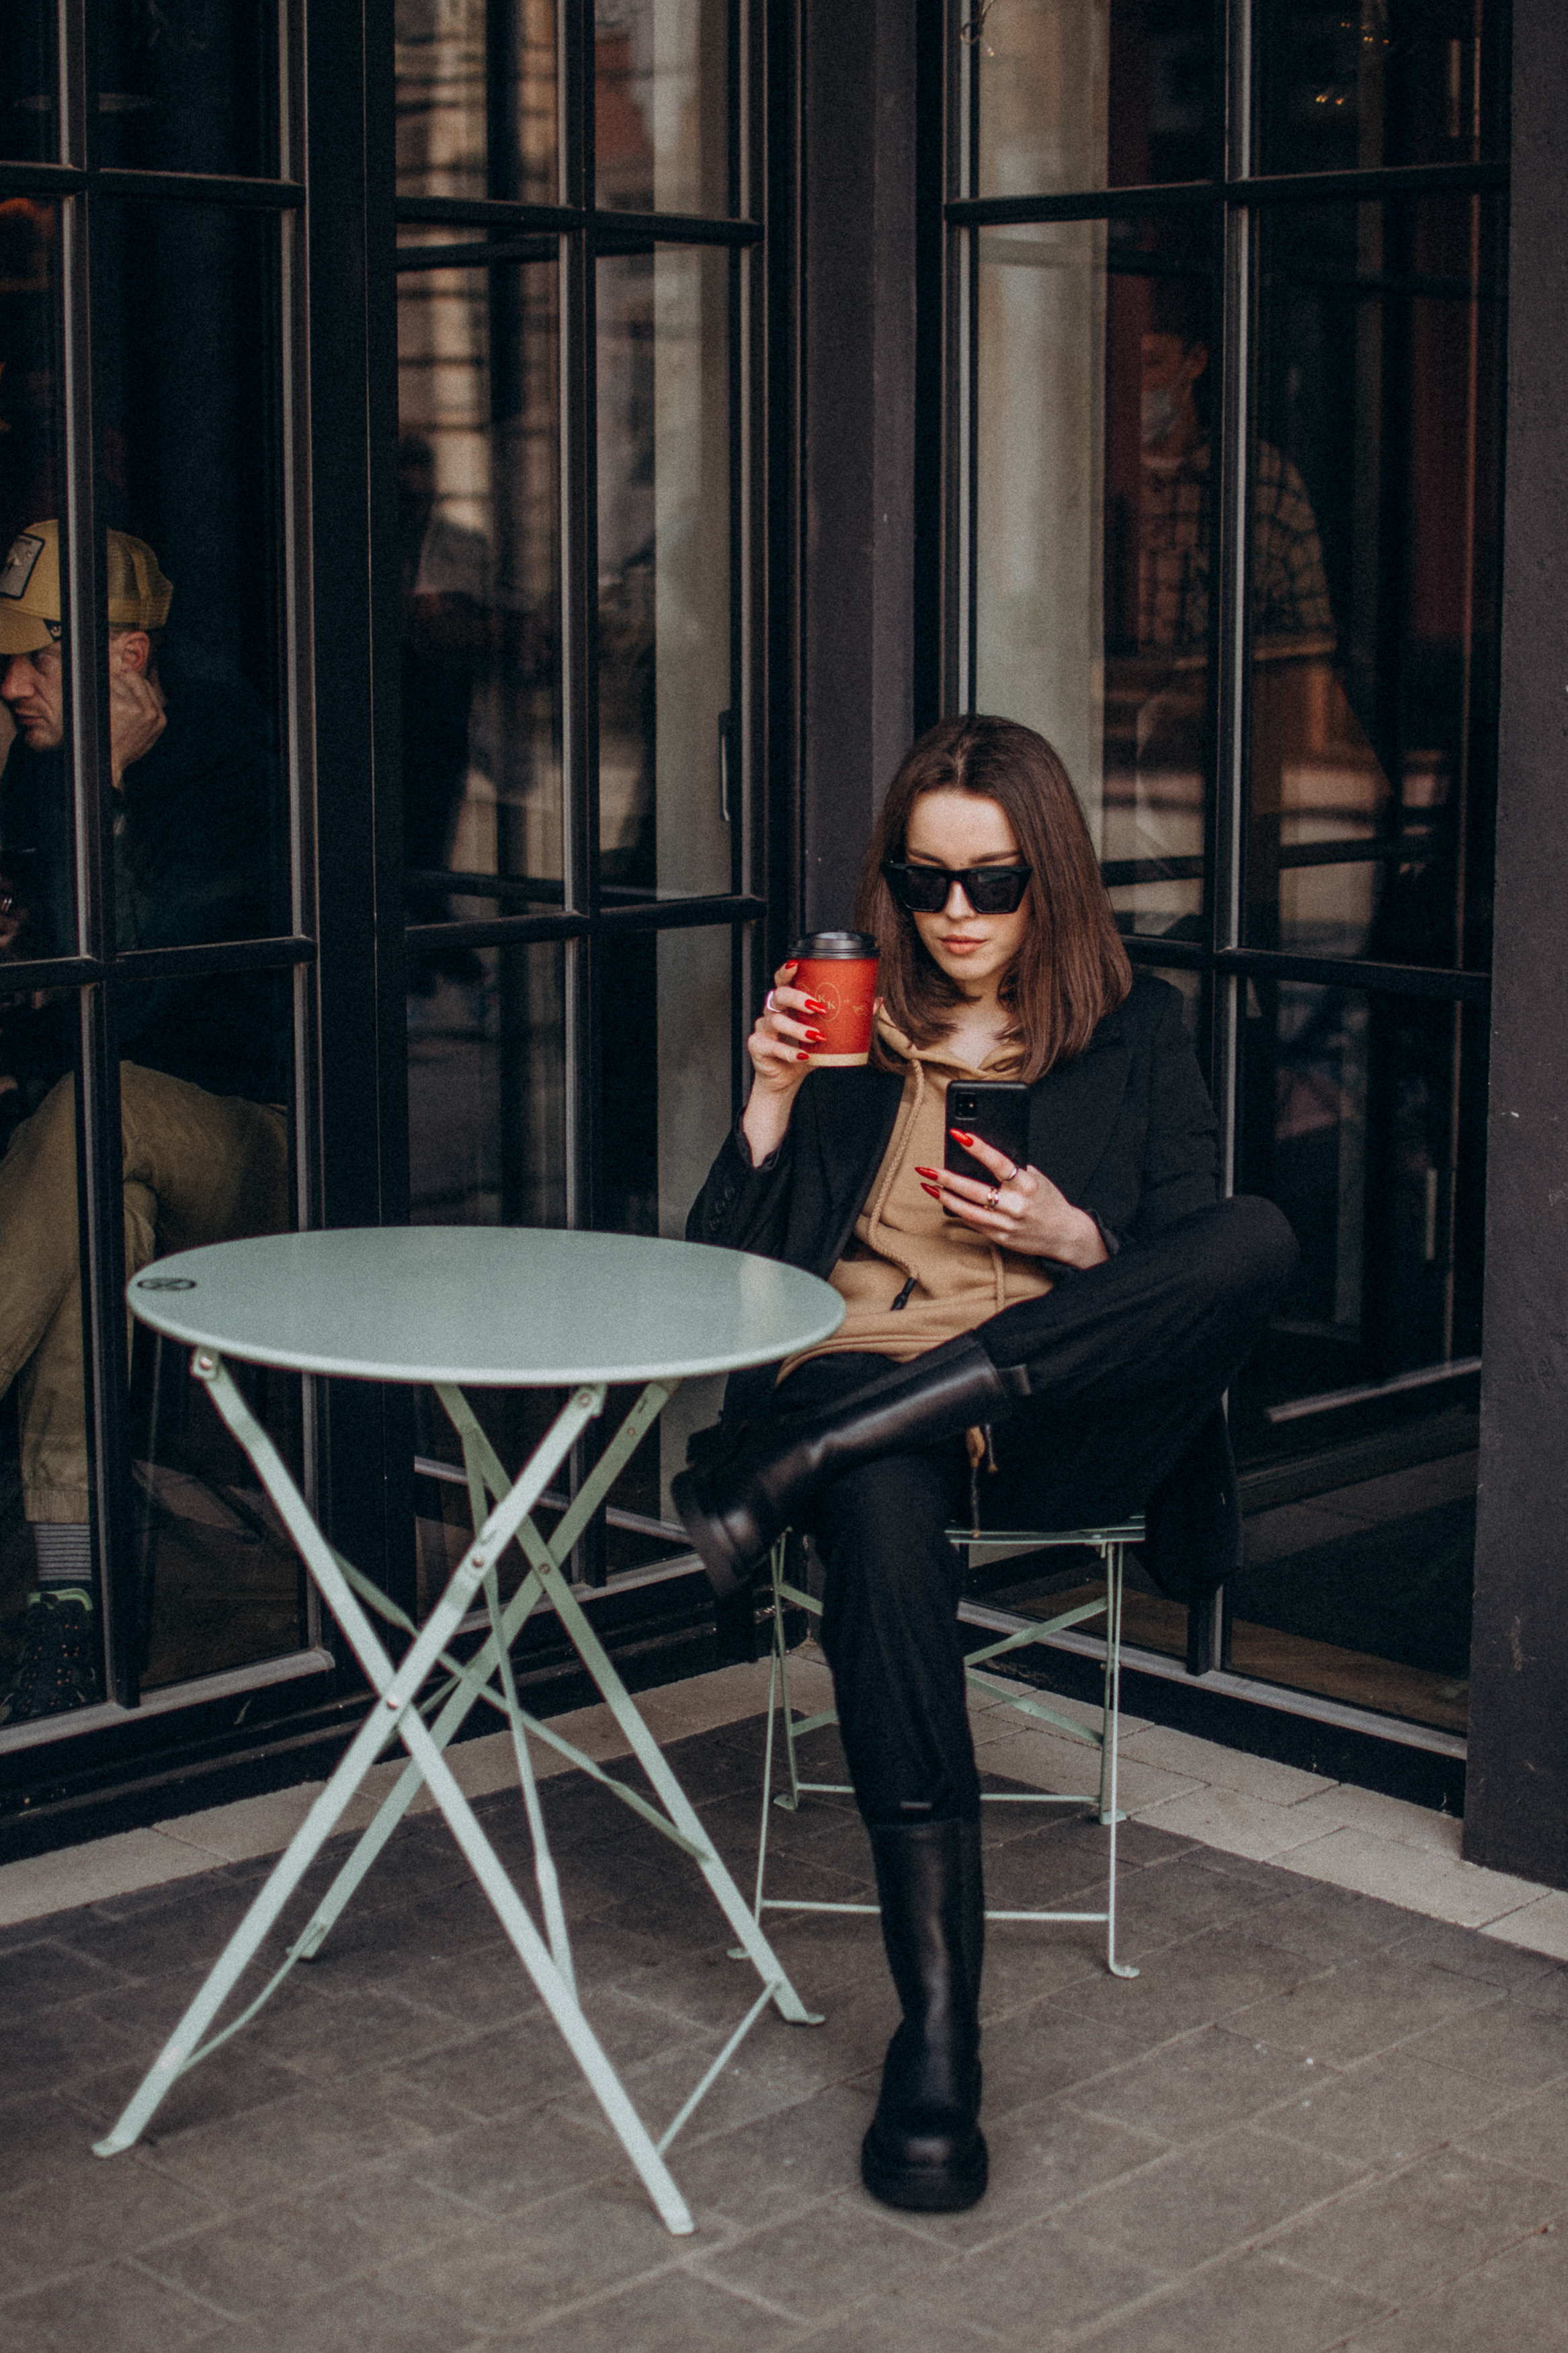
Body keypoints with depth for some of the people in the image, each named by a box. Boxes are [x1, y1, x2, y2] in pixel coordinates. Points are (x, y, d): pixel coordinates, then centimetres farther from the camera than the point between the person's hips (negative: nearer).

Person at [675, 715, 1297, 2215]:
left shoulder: (1134, 1033, 15)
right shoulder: (842, 1028, 16)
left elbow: (1204, 1271, 11)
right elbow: (723, 1276, 11)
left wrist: (1074, 1239, -8)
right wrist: (771, 1108, -4)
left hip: (1057, 1415, 1)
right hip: (857, 1377, -1)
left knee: (1263, 1240, -29)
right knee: (886, 1529, -39)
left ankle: (790, 1471, -32)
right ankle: (936, 2040, -38)